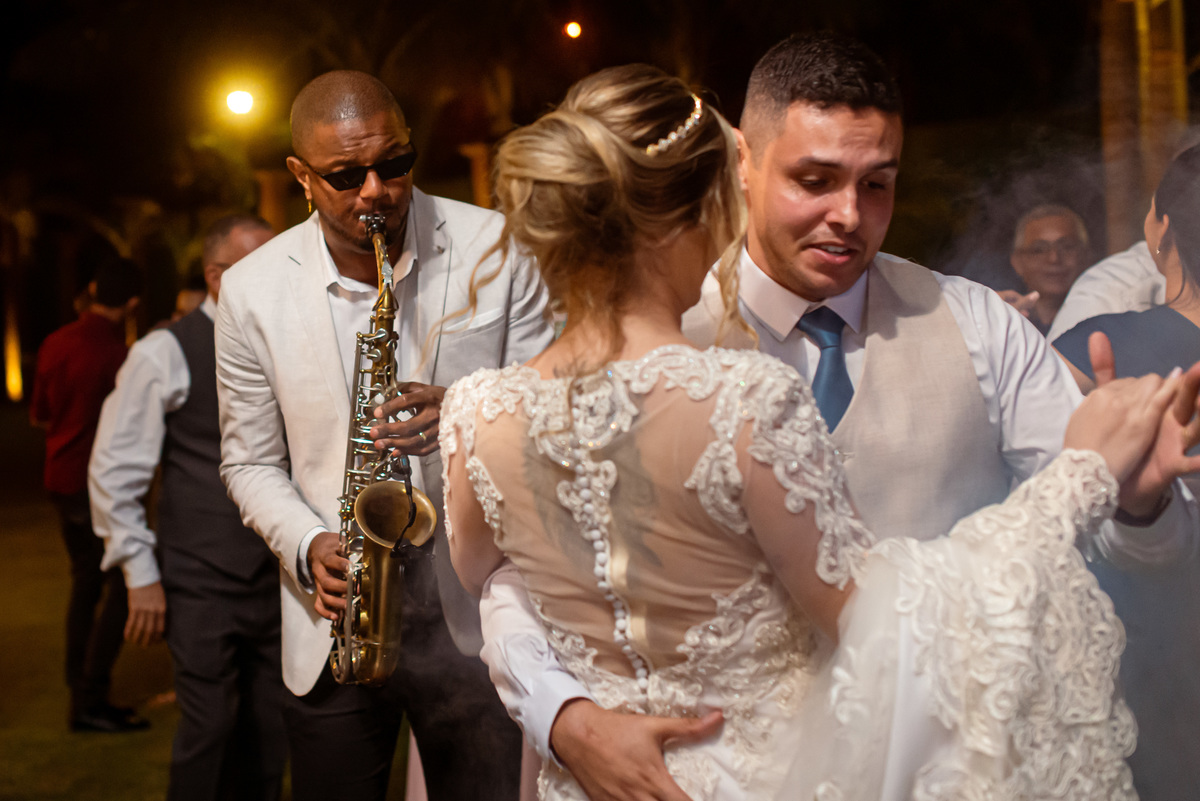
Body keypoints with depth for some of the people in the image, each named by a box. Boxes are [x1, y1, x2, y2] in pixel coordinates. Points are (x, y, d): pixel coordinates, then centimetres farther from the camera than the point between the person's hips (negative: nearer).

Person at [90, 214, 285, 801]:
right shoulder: (166, 354, -6)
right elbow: (113, 471, -5)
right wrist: (141, 576, -8)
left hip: (274, 576, 5)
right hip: (201, 587, -4)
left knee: (268, 732, 9)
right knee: (208, 731, -4)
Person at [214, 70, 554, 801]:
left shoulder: (499, 250, -4)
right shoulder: (251, 291, -1)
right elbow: (251, 463, 8)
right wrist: (308, 546, -10)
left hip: (475, 622, -1)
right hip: (333, 628, 2)